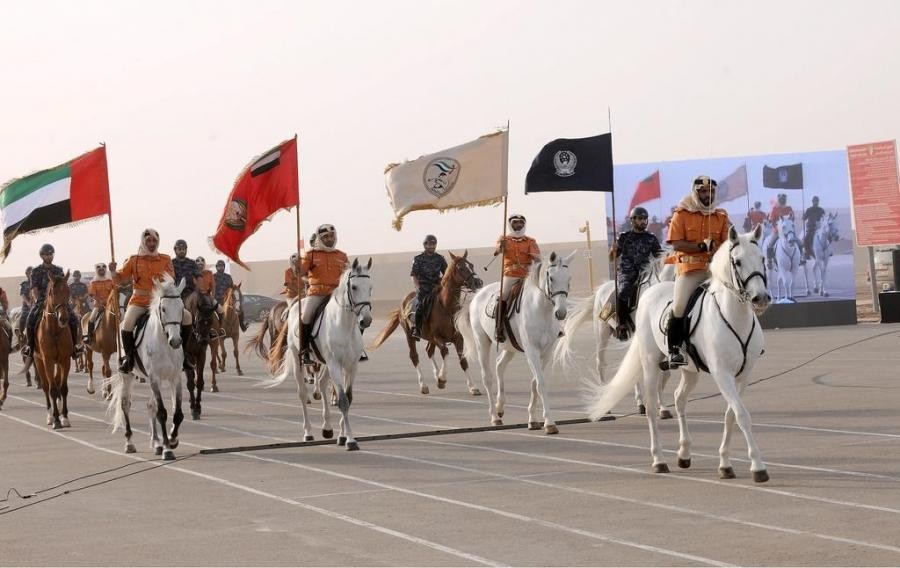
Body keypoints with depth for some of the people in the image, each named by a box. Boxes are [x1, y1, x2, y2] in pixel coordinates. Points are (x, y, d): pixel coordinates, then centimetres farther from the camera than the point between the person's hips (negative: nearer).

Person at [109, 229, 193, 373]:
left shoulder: (166, 260, 7)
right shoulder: (134, 261, 5)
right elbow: (119, 280, 9)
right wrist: (113, 271, -11)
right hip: (139, 301, -2)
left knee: (187, 316, -12)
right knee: (128, 322, -31)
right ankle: (128, 356, -11)